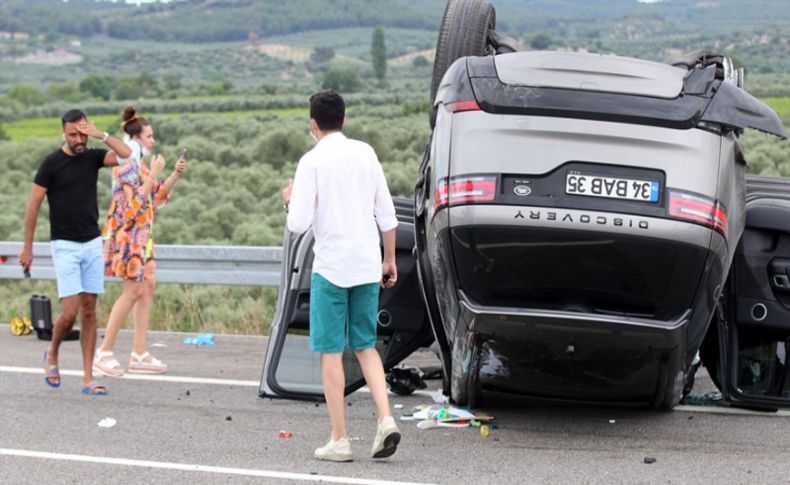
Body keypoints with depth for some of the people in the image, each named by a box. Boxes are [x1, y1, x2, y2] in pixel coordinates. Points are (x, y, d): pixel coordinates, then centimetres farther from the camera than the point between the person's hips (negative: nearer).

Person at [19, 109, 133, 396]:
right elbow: (33, 206, -3)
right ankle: (52, 355, 18)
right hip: (65, 246, -4)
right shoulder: (52, 163, -6)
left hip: (92, 244, 4)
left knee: (89, 311, 3)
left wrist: (101, 135, -14)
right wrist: (27, 247, -4)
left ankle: (88, 378, 6)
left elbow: (126, 155, -10)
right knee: (70, 312, -11)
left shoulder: (93, 157, 5)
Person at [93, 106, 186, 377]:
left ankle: (139, 354, 8)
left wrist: (175, 176, 6)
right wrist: (153, 174, -19)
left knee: (148, 286, 6)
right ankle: (104, 353, -4)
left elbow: (157, 196, 18)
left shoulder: (139, 164, 13)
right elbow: (134, 202, -21)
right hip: (127, 233, -9)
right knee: (134, 290, -9)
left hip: (141, 233, 9)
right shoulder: (126, 165, -14)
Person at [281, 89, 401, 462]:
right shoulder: (365, 153, 6)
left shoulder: (312, 162, -9)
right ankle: (385, 420, -2)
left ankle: (339, 440, 4)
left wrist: (289, 200, 8)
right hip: (367, 266, 5)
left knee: (331, 352, 3)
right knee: (365, 346, 16)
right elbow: (386, 214, 8)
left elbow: (298, 224, -13)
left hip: (331, 267, -5)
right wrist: (389, 260, 17)